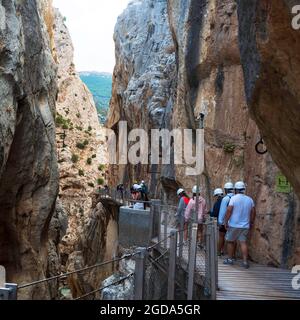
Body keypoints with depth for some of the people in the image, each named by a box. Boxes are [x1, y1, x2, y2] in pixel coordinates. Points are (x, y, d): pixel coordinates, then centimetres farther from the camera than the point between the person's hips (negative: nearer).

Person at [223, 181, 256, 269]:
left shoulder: (234, 198, -10)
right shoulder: (249, 199, 5)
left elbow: (229, 210, -15)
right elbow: (253, 212, 8)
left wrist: (226, 222, -7)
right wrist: (251, 222, 19)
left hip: (233, 225, -4)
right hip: (245, 226, 4)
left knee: (230, 241, 11)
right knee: (243, 243, 4)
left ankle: (230, 259, 18)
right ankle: (245, 261, -1)